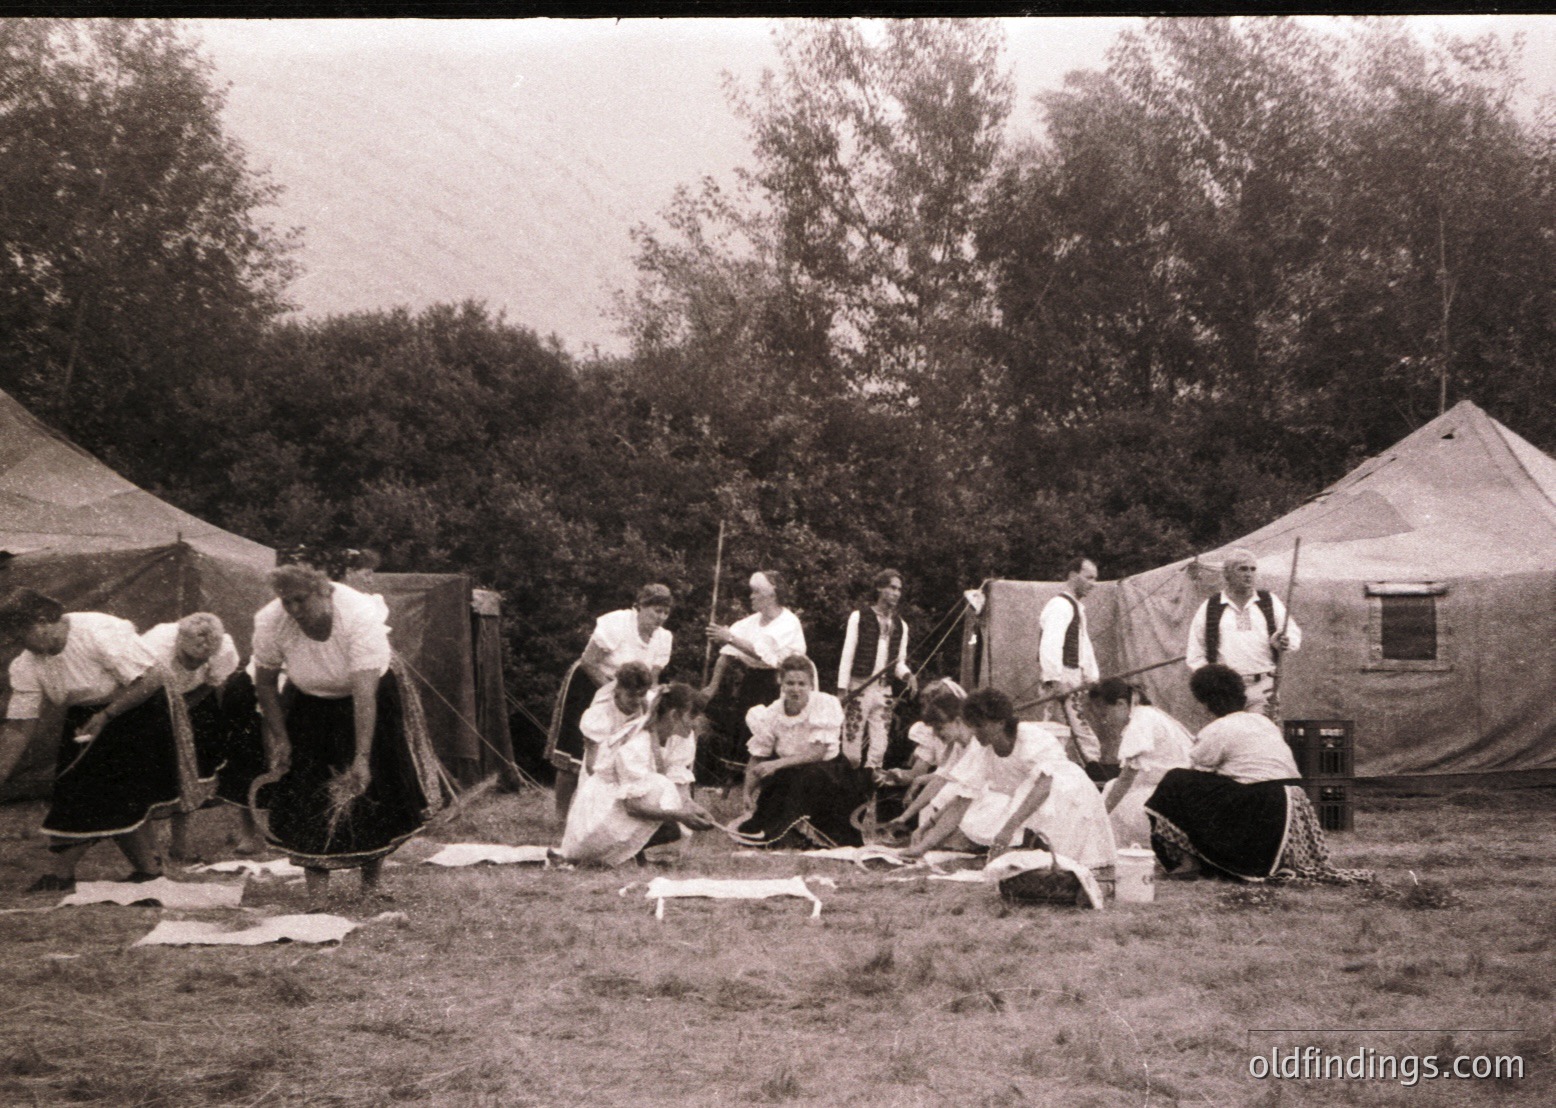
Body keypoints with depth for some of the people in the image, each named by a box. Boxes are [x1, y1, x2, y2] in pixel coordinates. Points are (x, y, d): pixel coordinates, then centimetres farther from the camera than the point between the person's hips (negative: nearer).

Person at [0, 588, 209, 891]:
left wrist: (106, 716, -27)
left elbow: (154, 678, -28)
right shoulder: (25, 667, -8)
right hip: (86, 717, 6)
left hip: (138, 707, -6)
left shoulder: (100, 632, -28)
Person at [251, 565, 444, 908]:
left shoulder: (359, 616, -37)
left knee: (371, 787, -1)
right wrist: (280, 738, -9)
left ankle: (371, 881, 16)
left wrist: (363, 757, -43)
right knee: (305, 794, -8)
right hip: (310, 702, 2)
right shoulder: (269, 623, -26)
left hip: (370, 693, -2)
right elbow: (264, 683, -9)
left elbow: (365, 693, -40)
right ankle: (316, 888, -4)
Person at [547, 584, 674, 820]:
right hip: (587, 684, -6)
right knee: (575, 753, -5)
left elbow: (651, 680, -1)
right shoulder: (616, 624, -24)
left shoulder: (663, 638, -5)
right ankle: (561, 814, 4)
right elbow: (588, 661, -22)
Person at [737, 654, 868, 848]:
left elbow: (818, 753, -23)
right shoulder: (771, 714, -6)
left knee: (806, 774, -33)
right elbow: (757, 758, -3)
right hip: (789, 776, 4)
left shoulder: (826, 704, -16)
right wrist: (747, 794, -17)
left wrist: (777, 764, -31)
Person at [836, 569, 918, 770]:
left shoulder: (901, 625, 12)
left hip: (884, 691, 5)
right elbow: (847, 655, -4)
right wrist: (842, 689, -9)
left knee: (879, 749, 5)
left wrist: (907, 674, -7)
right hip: (859, 687, -5)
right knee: (852, 743, -4)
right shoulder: (859, 617, -2)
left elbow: (898, 662, 15)